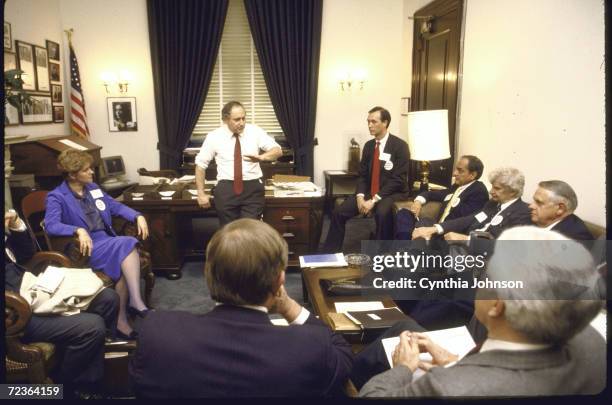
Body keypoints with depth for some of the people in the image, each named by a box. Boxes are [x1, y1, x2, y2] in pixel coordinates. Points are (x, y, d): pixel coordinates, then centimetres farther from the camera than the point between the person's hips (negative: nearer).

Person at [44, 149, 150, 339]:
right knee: (126, 244, -31)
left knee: (123, 264, -28)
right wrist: (79, 230, -35)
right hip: (86, 247, -6)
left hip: (108, 241, 6)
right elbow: (51, 225, -18)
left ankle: (122, 318, -24)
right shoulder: (56, 197, -2)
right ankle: (135, 302, -29)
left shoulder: (93, 187, 18)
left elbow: (116, 206, 21)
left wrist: (138, 216, 3)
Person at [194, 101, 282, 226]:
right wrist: (201, 193, 3)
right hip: (226, 189, 0)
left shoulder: (255, 131, 1)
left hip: (253, 188, 0)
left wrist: (261, 157, -25)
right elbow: (200, 164, 7)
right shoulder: (214, 137, 0)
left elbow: (277, 151, -3)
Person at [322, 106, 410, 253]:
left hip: (393, 193, -5)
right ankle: (329, 254, -4)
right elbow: (362, 175, 9)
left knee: (382, 213, -38)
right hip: (369, 192, 6)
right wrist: (360, 196, -11)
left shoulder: (400, 146, -10)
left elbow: (398, 180, -15)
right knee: (339, 212, -11)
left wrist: (374, 200, -22)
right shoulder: (368, 145, 9)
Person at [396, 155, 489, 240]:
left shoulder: (479, 191, -9)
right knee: (404, 214, -5)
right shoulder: (456, 187, 17)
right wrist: (418, 201, 4)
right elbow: (432, 194, 27)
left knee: (424, 222, -33)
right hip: (438, 228, 9)